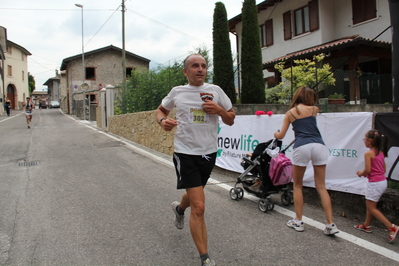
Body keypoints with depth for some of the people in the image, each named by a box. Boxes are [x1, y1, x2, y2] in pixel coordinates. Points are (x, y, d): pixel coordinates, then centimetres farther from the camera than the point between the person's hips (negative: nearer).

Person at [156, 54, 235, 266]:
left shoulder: (215, 91, 2)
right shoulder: (176, 92, 0)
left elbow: (231, 120, 7)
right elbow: (160, 110, 16)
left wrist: (219, 110, -14)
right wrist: (163, 121, -7)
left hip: (209, 153, 3)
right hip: (185, 154, -3)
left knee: (193, 195, 26)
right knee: (199, 207, -11)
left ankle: (179, 208, 63)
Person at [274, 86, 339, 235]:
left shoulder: (290, 113, 13)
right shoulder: (314, 109, 15)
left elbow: (281, 136, 14)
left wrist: (275, 134, 36)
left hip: (302, 147, -2)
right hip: (319, 146, 2)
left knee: (297, 185, 14)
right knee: (321, 186, 8)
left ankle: (298, 222, 17)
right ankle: (330, 224, 6)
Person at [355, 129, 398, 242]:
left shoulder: (368, 154, -16)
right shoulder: (381, 153, 9)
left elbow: (367, 170, -21)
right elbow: (384, 169, 14)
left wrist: (361, 173, 1)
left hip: (375, 183, -9)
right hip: (383, 181, 9)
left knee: (371, 208, 0)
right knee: (370, 204, 19)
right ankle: (366, 225, 29)